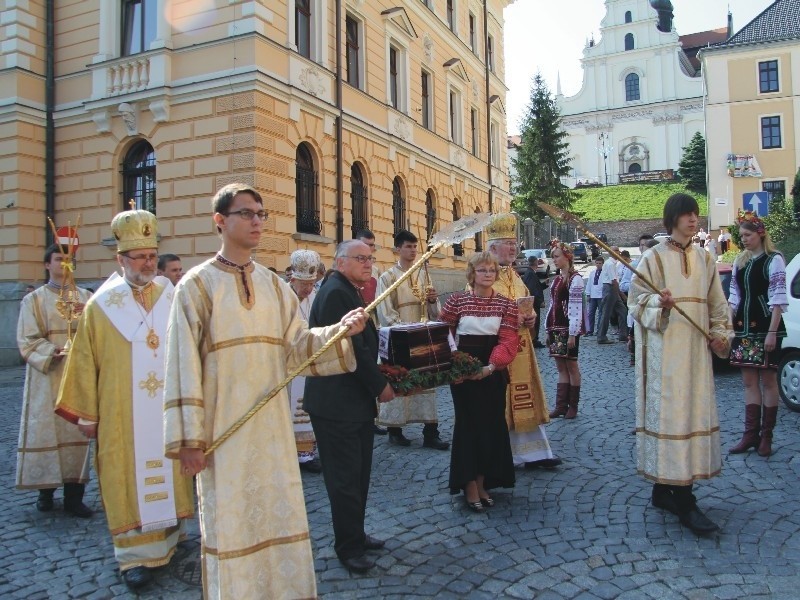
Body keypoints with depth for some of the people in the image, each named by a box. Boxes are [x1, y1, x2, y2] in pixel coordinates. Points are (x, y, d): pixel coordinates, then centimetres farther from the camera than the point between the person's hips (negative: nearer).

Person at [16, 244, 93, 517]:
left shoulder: (86, 297, 12)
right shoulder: (34, 299, 5)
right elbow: (27, 341, -2)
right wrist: (55, 352, -18)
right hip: (46, 377, -1)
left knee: (77, 431, -1)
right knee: (46, 431, 0)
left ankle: (74, 496, 4)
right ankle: (46, 491, 17)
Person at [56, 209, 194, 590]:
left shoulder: (172, 299, 3)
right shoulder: (101, 305, -2)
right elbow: (85, 363, 1)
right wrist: (87, 414, 1)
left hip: (168, 411, 2)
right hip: (122, 415, -2)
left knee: (168, 472, 12)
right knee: (129, 480, 3)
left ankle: (169, 538, 28)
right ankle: (137, 555, 12)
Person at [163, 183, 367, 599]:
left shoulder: (274, 286, 9)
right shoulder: (197, 285, -6)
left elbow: (298, 346, 6)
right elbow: (184, 365, -9)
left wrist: (340, 331, -12)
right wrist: (189, 439, -12)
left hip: (273, 429, 5)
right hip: (224, 432, -4)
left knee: (281, 519, 12)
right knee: (230, 526, 5)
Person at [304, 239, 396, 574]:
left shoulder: (350, 292, 16)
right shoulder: (336, 293, -17)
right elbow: (352, 348, -22)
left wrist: (376, 383, 9)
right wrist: (380, 386, -12)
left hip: (356, 401, 10)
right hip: (338, 404, -10)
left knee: (358, 474, 18)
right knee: (345, 477, 2)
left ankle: (355, 536, 31)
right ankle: (349, 547, 15)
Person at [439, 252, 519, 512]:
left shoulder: (506, 304, 1)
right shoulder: (457, 300, -1)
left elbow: (508, 341, -8)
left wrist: (491, 366, -22)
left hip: (494, 371, 2)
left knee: (491, 425, 8)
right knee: (468, 424, 3)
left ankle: (483, 482, 24)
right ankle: (470, 486, 14)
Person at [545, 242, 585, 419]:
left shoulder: (575, 279, -10)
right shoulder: (557, 279, 14)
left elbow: (576, 308, -15)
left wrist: (572, 334, -18)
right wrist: (548, 330, 14)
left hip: (568, 329, -7)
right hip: (555, 328, 7)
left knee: (571, 366, 2)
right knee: (561, 367, 9)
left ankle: (573, 406, 11)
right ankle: (561, 405, 13)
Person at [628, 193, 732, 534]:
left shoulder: (704, 259, 13)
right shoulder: (654, 257, -2)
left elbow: (716, 302, 18)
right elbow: (637, 300, -5)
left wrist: (720, 334, 5)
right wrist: (660, 304, -24)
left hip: (696, 349, 6)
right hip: (665, 349, -6)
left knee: (696, 412, 6)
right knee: (670, 413, -8)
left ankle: (663, 490, 18)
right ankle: (684, 504, -4)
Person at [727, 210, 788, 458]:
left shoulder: (774, 259, -6)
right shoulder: (740, 261, 13)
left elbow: (778, 299, -11)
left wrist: (772, 332, -16)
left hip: (765, 327, -6)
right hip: (744, 327, 6)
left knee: (767, 380, 2)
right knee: (749, 381, 7)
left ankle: (766, 435, 10)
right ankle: (751, 434, 12)